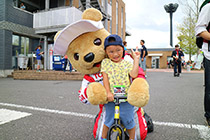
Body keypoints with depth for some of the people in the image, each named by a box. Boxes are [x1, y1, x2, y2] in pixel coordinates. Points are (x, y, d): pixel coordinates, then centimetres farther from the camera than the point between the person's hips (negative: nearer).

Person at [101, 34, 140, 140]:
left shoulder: (127, 63, 2)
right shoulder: (105, 62, 2)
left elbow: (133, 75, -14)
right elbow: (105, 78, -4)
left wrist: (136, 59, -9)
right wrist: (108, 92, -14)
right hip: (111, 98, 0)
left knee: (129, 121, 13)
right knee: (108, 120, 16)